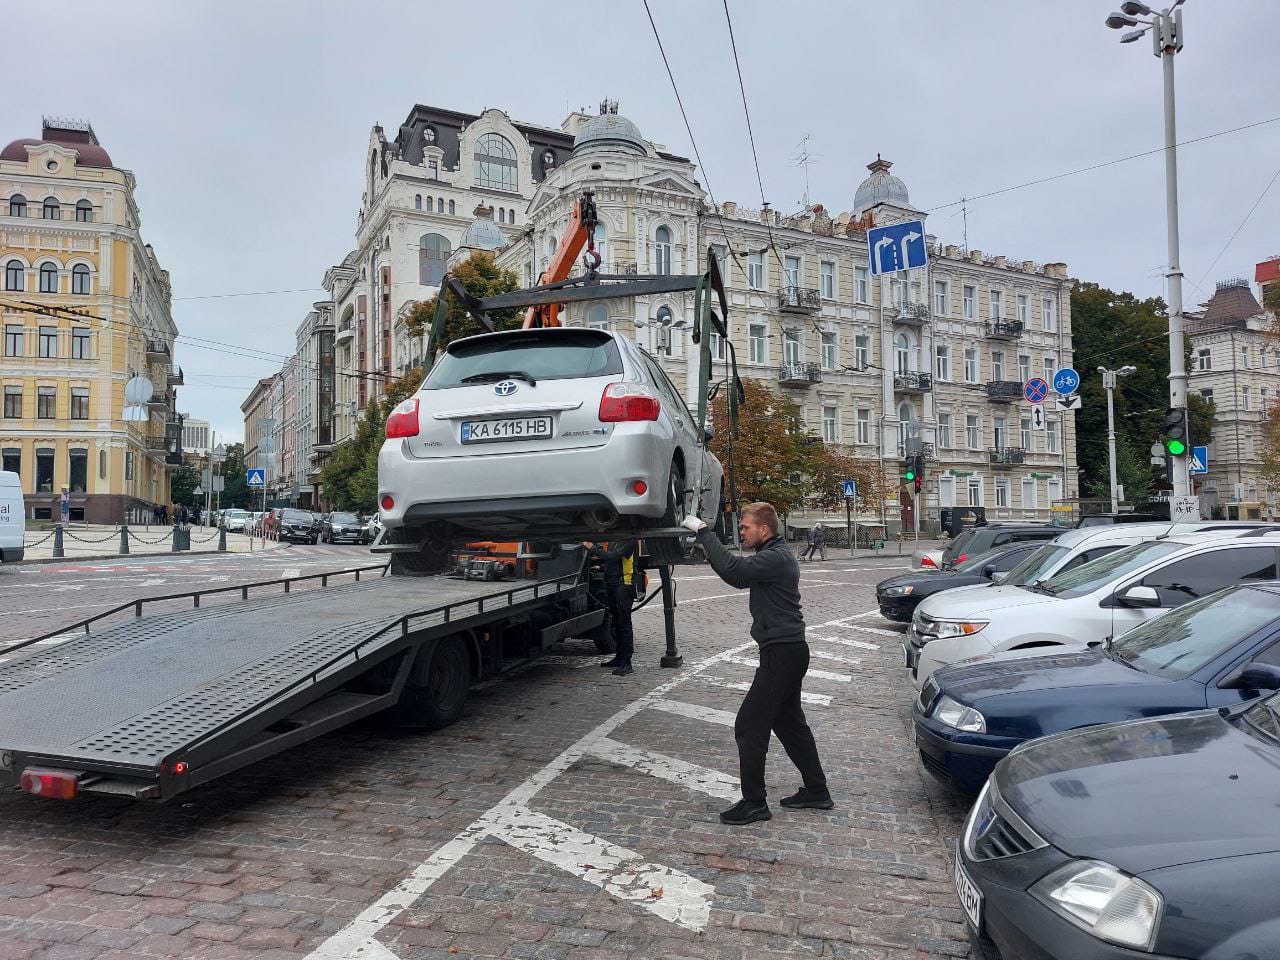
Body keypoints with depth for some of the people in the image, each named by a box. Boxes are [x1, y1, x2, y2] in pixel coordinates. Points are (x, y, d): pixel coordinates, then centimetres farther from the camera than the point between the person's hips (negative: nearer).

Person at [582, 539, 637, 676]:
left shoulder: (629, 541, -13)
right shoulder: (613, 540, 13)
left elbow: (614, 556, -23)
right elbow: (605, 557, 16)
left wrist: (593, 548, -19)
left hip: (623, 583, -9)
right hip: (610, 582, 9)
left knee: (624, 623, -8)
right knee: (615, 622, 15)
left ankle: (626, 663, -6)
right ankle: (619, 657, 26)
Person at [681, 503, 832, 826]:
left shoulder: (776, 558, -19)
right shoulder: (778, 554, 14)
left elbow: (733, 571, -33)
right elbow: (744, 576, 18)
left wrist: (703, 531, -27)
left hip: (782, 654, -11)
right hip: (788, 651, 11)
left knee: (749, 726, -5)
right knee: (789, 722, 19)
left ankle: (754, 804, 4)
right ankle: (816, 791, 29)